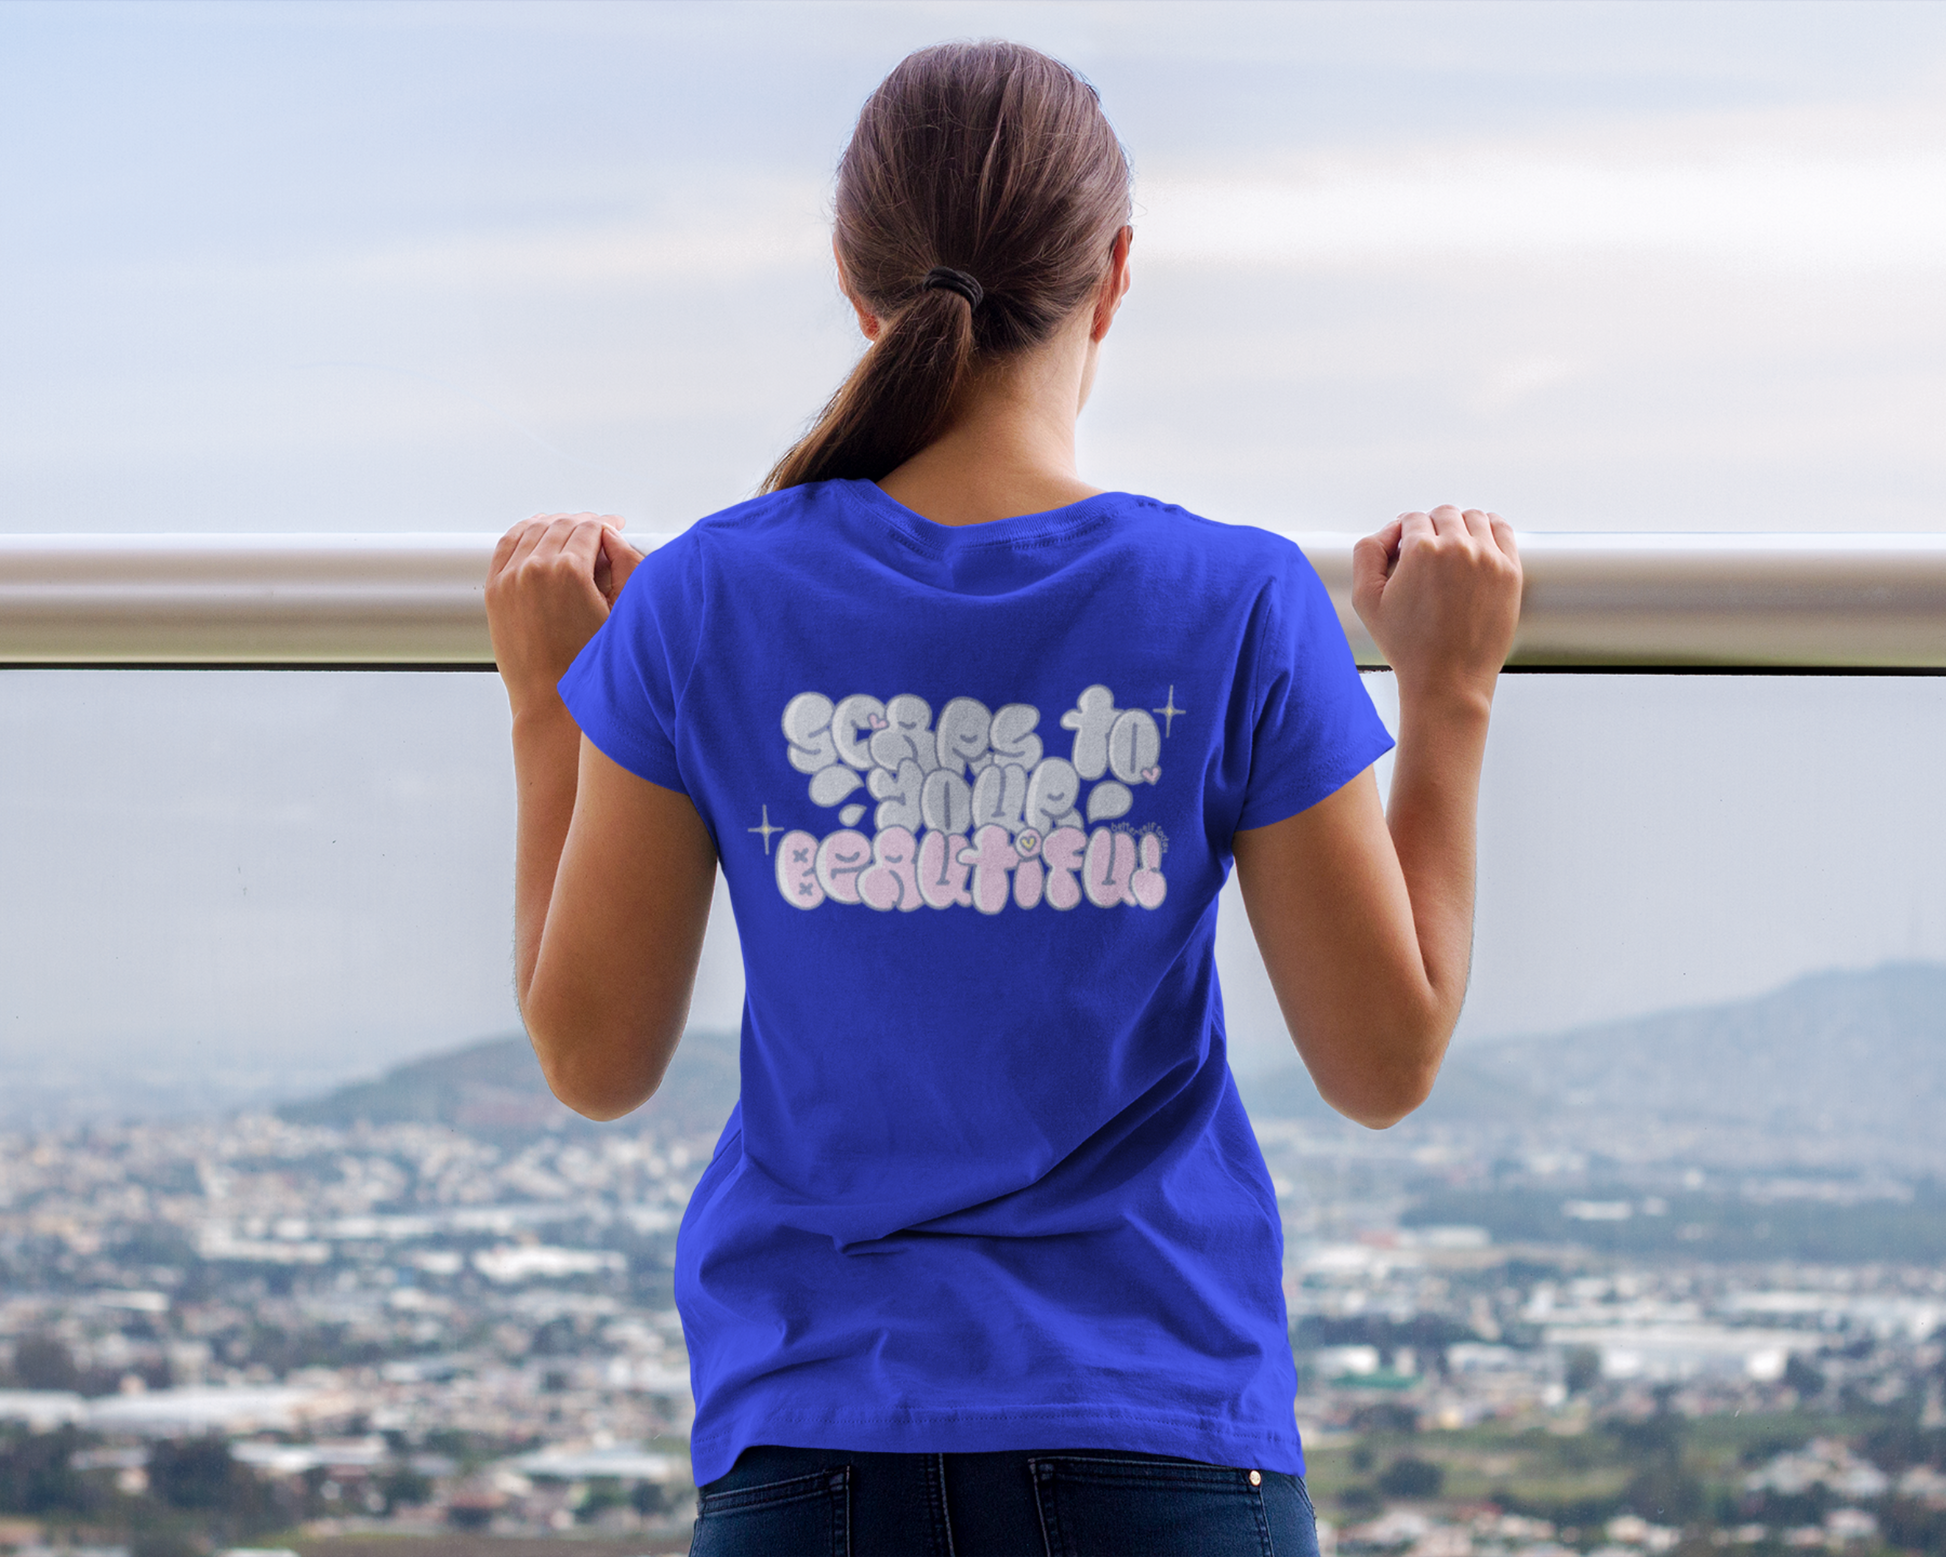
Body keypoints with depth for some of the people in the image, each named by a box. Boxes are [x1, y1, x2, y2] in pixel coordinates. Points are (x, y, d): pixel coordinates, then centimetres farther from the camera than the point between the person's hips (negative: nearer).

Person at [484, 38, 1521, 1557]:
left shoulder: (706, 606, -4)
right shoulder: (1237, 607, -6)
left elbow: (593, 1060, 4)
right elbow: (1387, 1059, 1)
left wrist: (547, 701, 14)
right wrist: (1450, 694, 9)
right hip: (1160, 1435, -1)